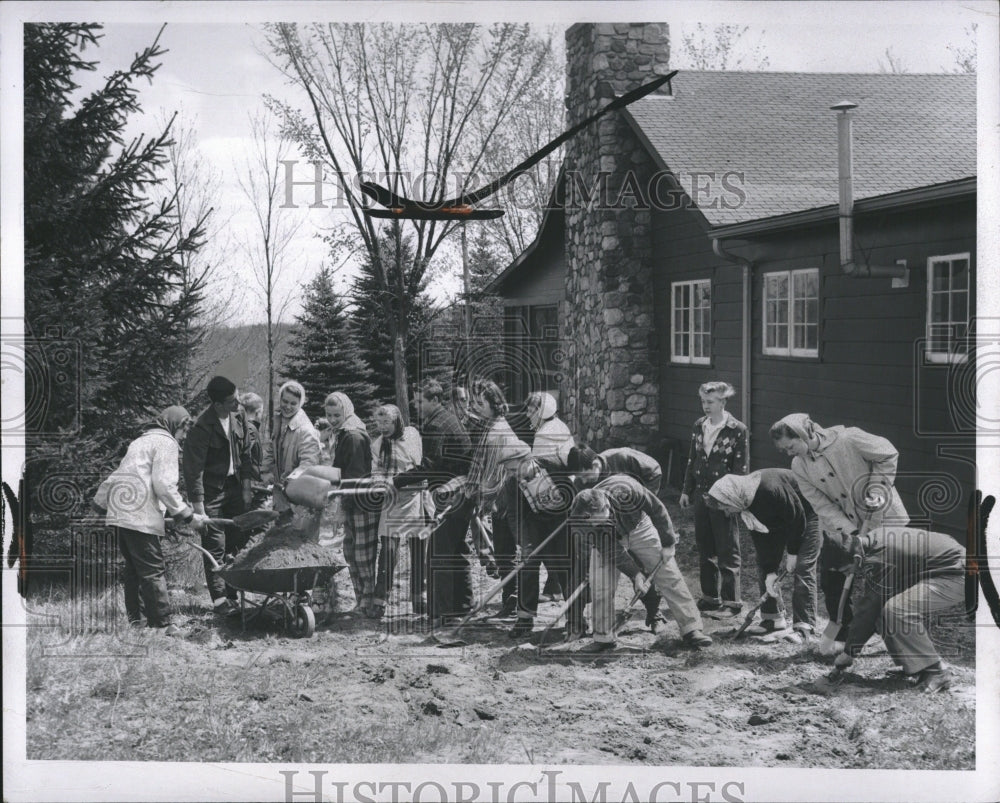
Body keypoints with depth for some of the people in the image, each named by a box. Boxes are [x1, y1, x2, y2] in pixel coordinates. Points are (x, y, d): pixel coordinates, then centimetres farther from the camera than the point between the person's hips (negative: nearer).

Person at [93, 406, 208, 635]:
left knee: (133, 567, 16)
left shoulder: (141, 441, 26)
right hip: (140, 517, -9)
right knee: (153, 569, -7)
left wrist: (101, 502, 36)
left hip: (118, 513, 9)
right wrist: (187, 515, -9)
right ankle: (163, 624, -6)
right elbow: (164, 485, -12)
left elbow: (118, 476, 29)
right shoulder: (166, 443, -2)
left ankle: (136, 618, 23)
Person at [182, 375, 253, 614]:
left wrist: (246, 487, 9)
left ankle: (232, 594, 16)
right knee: (215, 545, -5)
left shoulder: (237, 419, 1)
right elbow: (194, 470, -20)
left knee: (236, 541, 7)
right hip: (211, 492, -7)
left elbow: (245, 454, 12)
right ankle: (219, 599, -1)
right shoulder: (202, 428, -21)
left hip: (233, 487, 7)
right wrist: (198, 509, -20)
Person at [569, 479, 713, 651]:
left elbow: (657, 510, -21)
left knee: (669, 576, -4)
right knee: (600, 586, -13)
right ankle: (603, 638, 4)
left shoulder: (626, 491, -41)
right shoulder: (582, 514, -32)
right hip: (606, 539, 0)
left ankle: (691, 630, 2)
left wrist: (668, 543, -13)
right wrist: (638, 572, -18)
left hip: (638, 528, 0)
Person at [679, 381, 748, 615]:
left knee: (728, 552, -1)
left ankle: (731, 601, 6)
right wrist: (687, 490, 12)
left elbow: (740, 468, -8)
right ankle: (710, 597, 23)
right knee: (704, 550, 12)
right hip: (701, 495, 6)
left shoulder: (736, 430, -8)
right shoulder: (699, 426, 9)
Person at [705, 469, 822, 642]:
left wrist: (793, 553, -18)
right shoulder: (745, 506, -13)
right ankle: (773, 618, 12)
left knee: (802, 567, -16)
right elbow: (760, 538, -7)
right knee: (763, 565, 4)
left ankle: (804, 626, -16)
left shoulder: (770, 488, -38)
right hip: (780, 522, 8)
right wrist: (771, 572, -11)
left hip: (808, 516, -8)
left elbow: (797, 517, -27)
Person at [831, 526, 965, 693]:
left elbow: (869, 609, -19)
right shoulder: (872, 537, 4)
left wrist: (848, 653, -9)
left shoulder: (878, 560, -25)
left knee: (896, 610, -26)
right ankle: (915, 666, 12)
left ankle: (935, 673, -16)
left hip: (957, 577, -10)